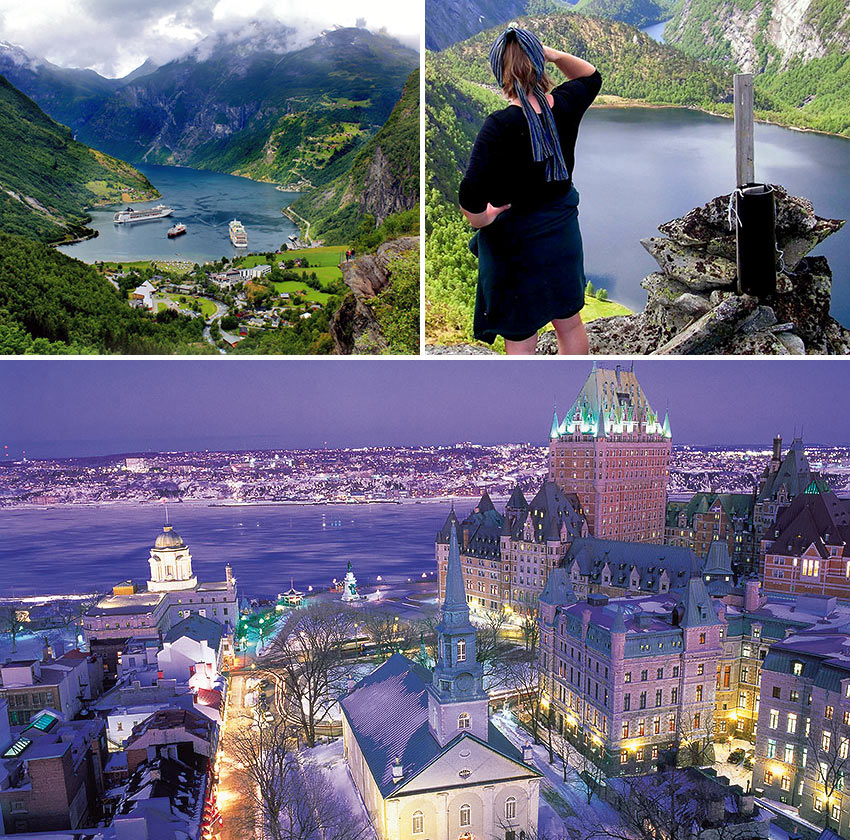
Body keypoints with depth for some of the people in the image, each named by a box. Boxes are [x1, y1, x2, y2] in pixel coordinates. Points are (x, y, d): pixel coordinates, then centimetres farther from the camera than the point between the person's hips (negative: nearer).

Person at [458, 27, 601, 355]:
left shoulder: (501, 125, -23)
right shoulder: (565, 106, -6)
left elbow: (469, 196, -35)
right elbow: (591, 75, 20)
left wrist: (481, 219, -14)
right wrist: (552, 54, 3)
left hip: (516, 241, -6)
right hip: (563, 232, 6)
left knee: (520, 341, 9)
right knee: (570, 323, 25)